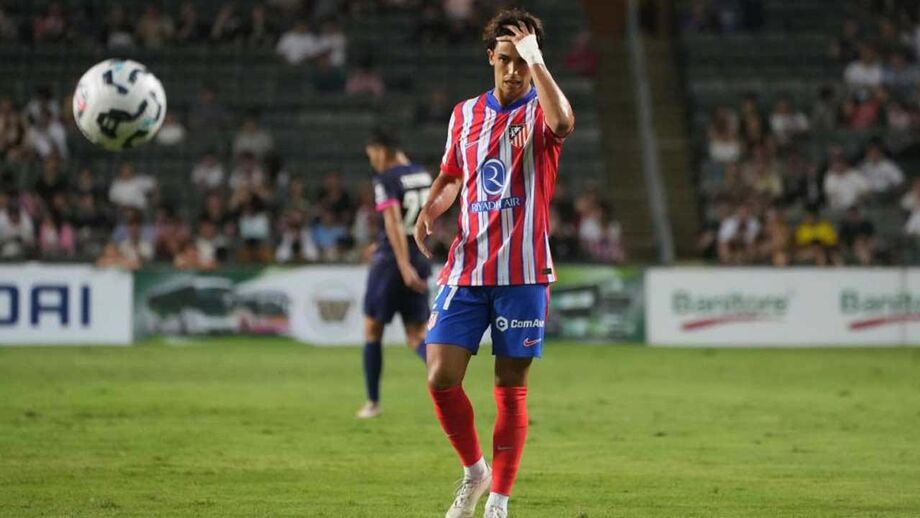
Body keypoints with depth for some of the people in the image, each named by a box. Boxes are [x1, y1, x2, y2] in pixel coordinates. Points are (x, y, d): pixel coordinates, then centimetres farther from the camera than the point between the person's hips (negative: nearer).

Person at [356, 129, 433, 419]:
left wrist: (404, 266, -28)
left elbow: (394, 223, -23)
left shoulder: (386, 180, -11)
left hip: (392, 261, -6)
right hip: (419, 261, 6)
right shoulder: (423, 175, 12)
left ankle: (373, 403, 15)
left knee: (372, 330, 10)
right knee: (417, 336, 5)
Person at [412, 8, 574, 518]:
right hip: (466, 269, 4)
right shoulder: (465, 113, 11)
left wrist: (535, 60, -34)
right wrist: (430, 209, 4)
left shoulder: (539, 111, -3)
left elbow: (562, 122, -30)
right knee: (441, 377, -6)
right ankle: (474, 471, 17)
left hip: (523, 272, -4)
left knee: (511, 388, 0)